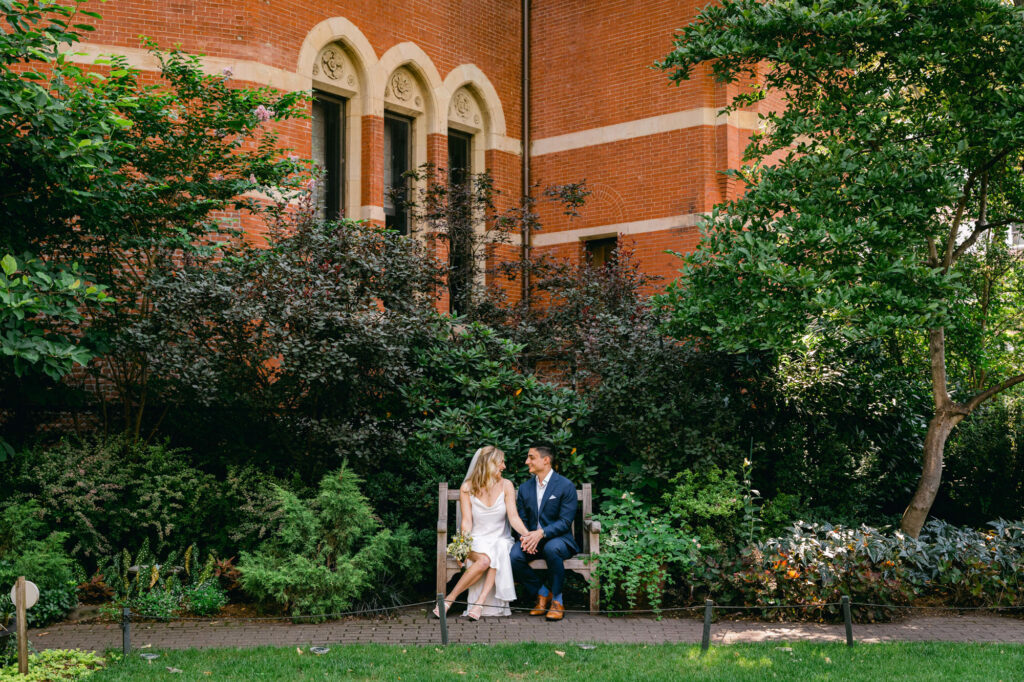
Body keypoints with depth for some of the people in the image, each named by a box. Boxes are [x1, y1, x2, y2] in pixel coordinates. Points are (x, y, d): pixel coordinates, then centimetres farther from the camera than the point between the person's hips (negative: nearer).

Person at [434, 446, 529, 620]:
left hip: (501, 539, 1)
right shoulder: (467, 488, -1)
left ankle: (481, 601, -38)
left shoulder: (506, 485, 3)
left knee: (498, 553, -36)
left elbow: (513, 517, -5)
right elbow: (467, 522, -6)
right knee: (485, 559, -35)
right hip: (477, 541, -1)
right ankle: (450, 599, -26)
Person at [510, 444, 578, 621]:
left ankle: (557, 600, -20)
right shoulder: (525, 488, 12)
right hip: (532, 540, 4)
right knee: (514, 556, -28)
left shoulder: (566, 486, -5)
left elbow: (565, 522, -11)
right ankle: (542, 593, -4)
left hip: (558, 539, -4)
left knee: (552, 549, -40)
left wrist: (541, 533, -27)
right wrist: (525, 537, -13)